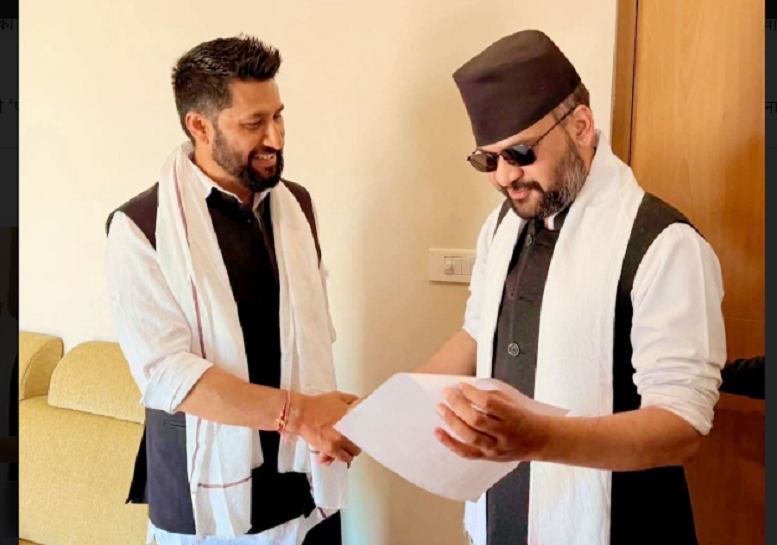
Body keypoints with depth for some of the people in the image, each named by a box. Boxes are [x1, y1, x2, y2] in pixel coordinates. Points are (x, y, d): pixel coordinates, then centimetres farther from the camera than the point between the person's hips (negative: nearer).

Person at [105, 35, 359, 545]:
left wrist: (322, 419, -7)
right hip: (210, 498, -4)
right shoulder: (141, 227, -13)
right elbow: (165, 372, -19)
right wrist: (295, 411, -25)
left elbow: (316, 332, 7)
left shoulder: (297, 204, 4)